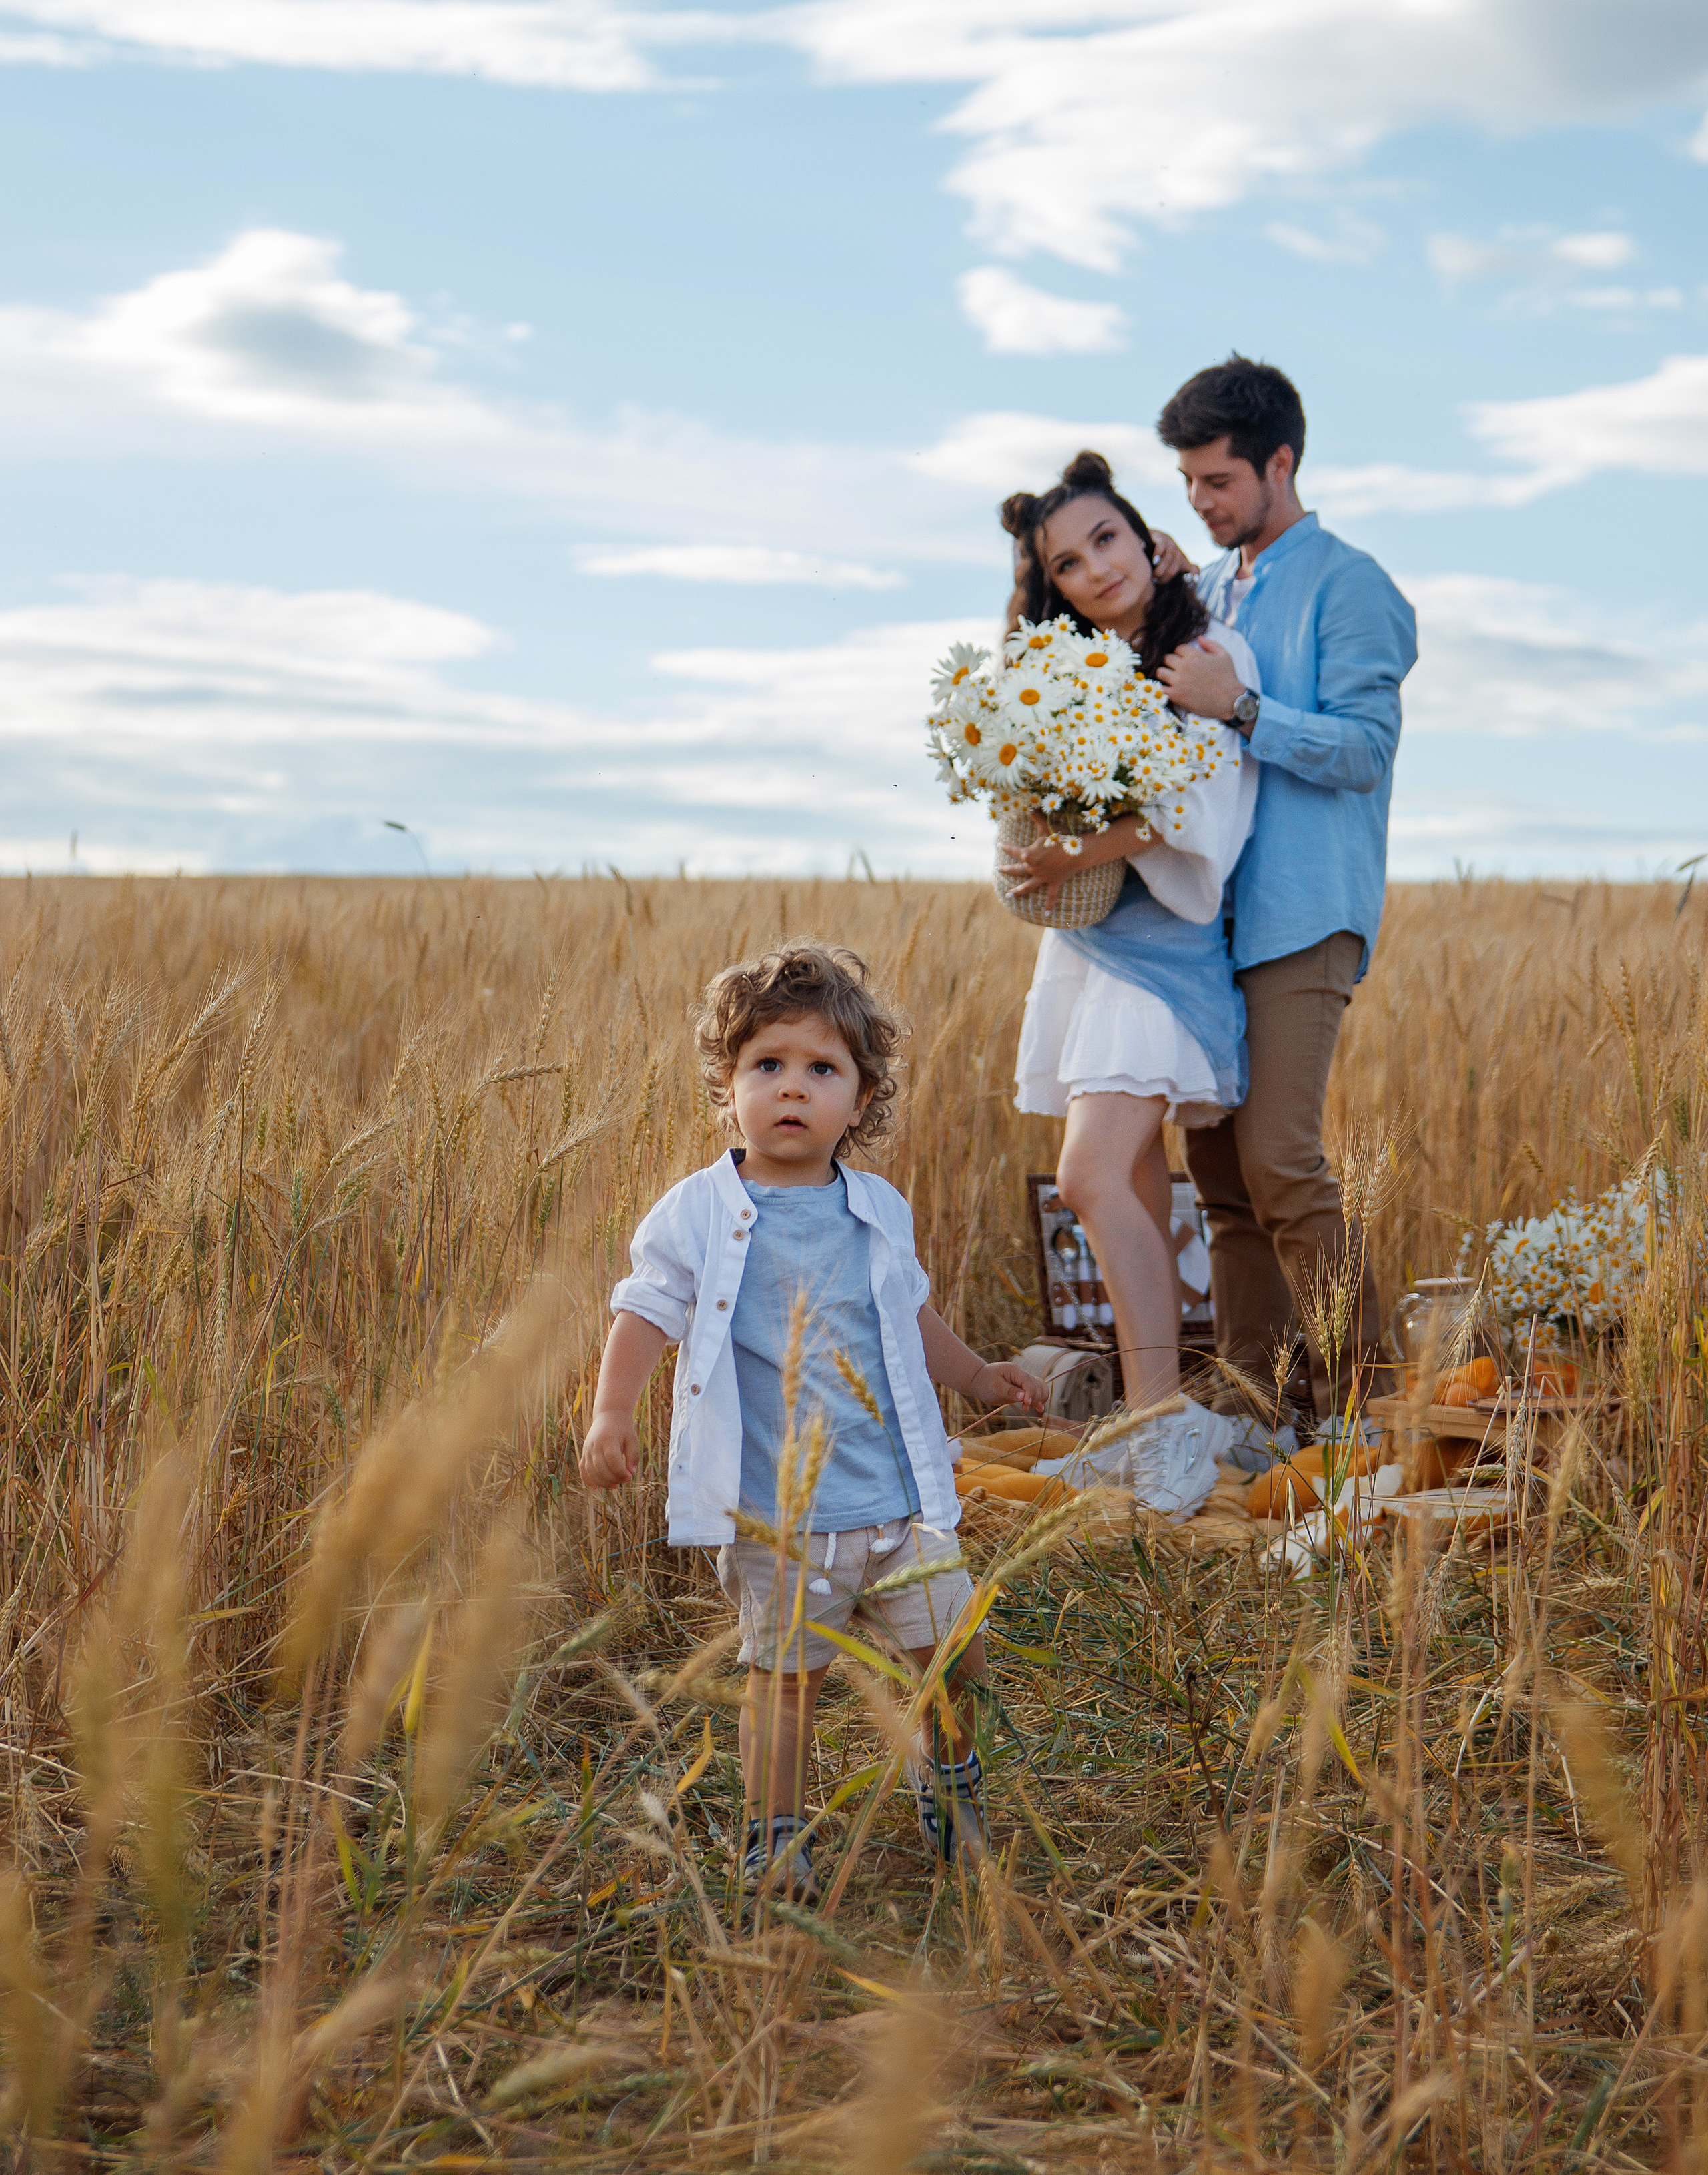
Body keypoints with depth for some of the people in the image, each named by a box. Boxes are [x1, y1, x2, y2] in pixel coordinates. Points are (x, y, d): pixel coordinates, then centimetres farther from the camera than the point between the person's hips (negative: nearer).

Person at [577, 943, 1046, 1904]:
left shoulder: (880, 1212, 7)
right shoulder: (697, 1216, -4)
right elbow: (646, 1315, -6)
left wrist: (978, 1376, 27)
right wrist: (612, 1414, -19)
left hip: (899, 1498, 3)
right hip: (776, 1515, -3)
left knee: (957, 1650, 9)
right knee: (786, 1674, 4)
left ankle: (949, 1778, 38)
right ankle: (775, 1836, 23)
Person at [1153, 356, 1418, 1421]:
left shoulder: (1347, 584, -2)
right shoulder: (1209, 593, 21)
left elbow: (1365, 747, -12)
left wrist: (1239, 705, -20)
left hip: (1303, 919, -8)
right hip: (1212, 914, 8)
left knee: (1279, 1158, -16)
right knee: (1220, 1169, 5)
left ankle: (1363, 1396, -8)